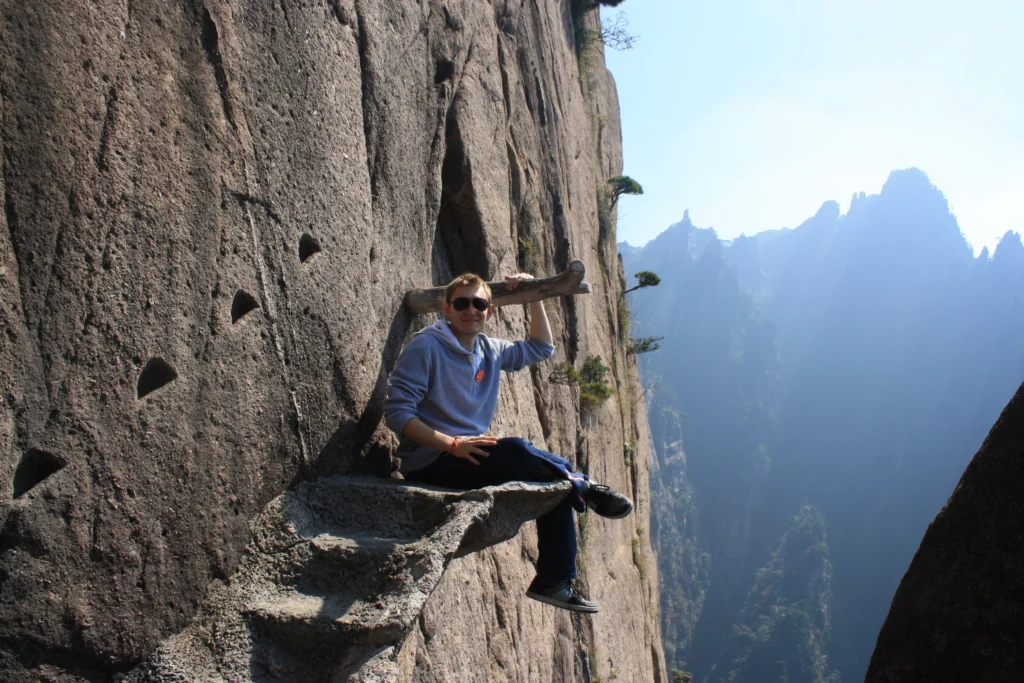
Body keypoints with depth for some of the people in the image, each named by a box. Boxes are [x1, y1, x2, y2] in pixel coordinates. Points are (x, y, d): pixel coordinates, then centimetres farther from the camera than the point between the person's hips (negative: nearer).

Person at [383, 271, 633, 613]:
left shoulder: (490, 350, 11)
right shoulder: (426, 347, -10)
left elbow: (540, 348, 24)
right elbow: (397, 412, -17)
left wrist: (533, 298, 11)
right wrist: (453, 444, -27)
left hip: (471, 455, 8)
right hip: (431, 463, -8)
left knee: (558, 481, -2)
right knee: (516, 450, -31)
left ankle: (555, 581, 6)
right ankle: (584, 487, -5)